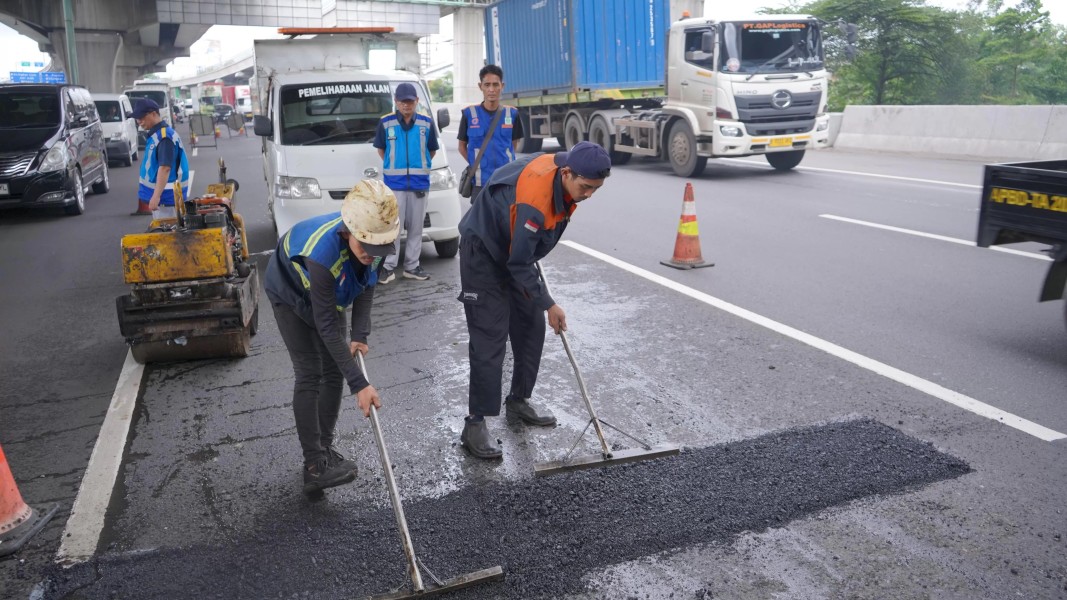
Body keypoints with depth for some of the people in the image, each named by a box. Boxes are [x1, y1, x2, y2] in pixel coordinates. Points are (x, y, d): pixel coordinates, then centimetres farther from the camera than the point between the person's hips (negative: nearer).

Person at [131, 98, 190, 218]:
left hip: (166, 197, -10)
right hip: (164, 195, 10)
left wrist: (156, 195, -31)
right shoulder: (154, 134, 12)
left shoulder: (164, 136, -18)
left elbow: (165, 168, -26)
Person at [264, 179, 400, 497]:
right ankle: (315, 467, -8)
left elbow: (367, 286, -10)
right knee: (309, 374, -13)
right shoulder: (322, 253, -45)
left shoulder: (373, 237, -28)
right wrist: (359, 385, -40)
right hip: (291, 292, -6)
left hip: (329, 293, 6)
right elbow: (327, 327, -40)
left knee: (334, 371, 4)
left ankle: (324, 448, 20)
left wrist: (359, 336, -21)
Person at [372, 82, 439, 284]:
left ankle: (412, 266, 16)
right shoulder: (386, 123, 0)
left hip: (419, 183, 2)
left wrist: (419, 167, 10)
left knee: (416, 227, 7)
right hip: (394, 183, -2)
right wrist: (393, 167, 8)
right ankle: (388, 266, 4)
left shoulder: (426, 123, 3)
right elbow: (381, 149, 11)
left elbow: (432, 151, 13)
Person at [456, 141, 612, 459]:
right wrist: (549, 305, -20)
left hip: (516, 248, 9)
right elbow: (519, 264, -29)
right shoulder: (534, 198, -37)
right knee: (490, 338, -12)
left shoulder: (564, 174, -12)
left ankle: (519, 401, 24)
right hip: (484, 252, -8)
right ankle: (475, 423, -4)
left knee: (532, 326, 9)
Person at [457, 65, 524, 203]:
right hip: (480, 183, -1)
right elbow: (462, 146, 8)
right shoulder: (470, 114, -1)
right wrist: (477, 164, -1)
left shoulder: (512, 113, 2)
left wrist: (505, 163, 3)